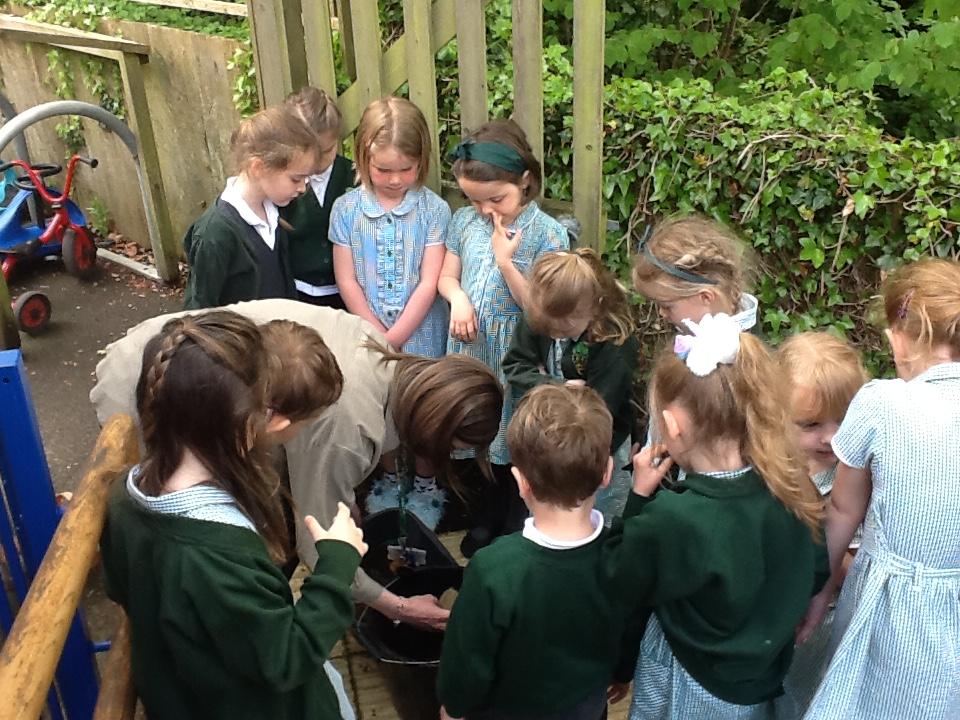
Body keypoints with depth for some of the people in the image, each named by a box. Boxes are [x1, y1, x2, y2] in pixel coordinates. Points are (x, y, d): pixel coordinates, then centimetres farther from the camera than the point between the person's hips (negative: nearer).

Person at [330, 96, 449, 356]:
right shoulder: (345, 209, -2)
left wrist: (393, 338, -11)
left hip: (420, 338, -1)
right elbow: (347, 281, -2)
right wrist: (380, 336, -7)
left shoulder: (434, 209, -6)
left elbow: (429, 283, -8)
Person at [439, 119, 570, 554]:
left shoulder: (546, 233, -15)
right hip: (472, 349, 5)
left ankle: (516, 524, 31)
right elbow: (446, 275, 9)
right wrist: (458, 298, -13)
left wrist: (505, 260, -25)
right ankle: (492, 513, 40)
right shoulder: (465, 221, 0)